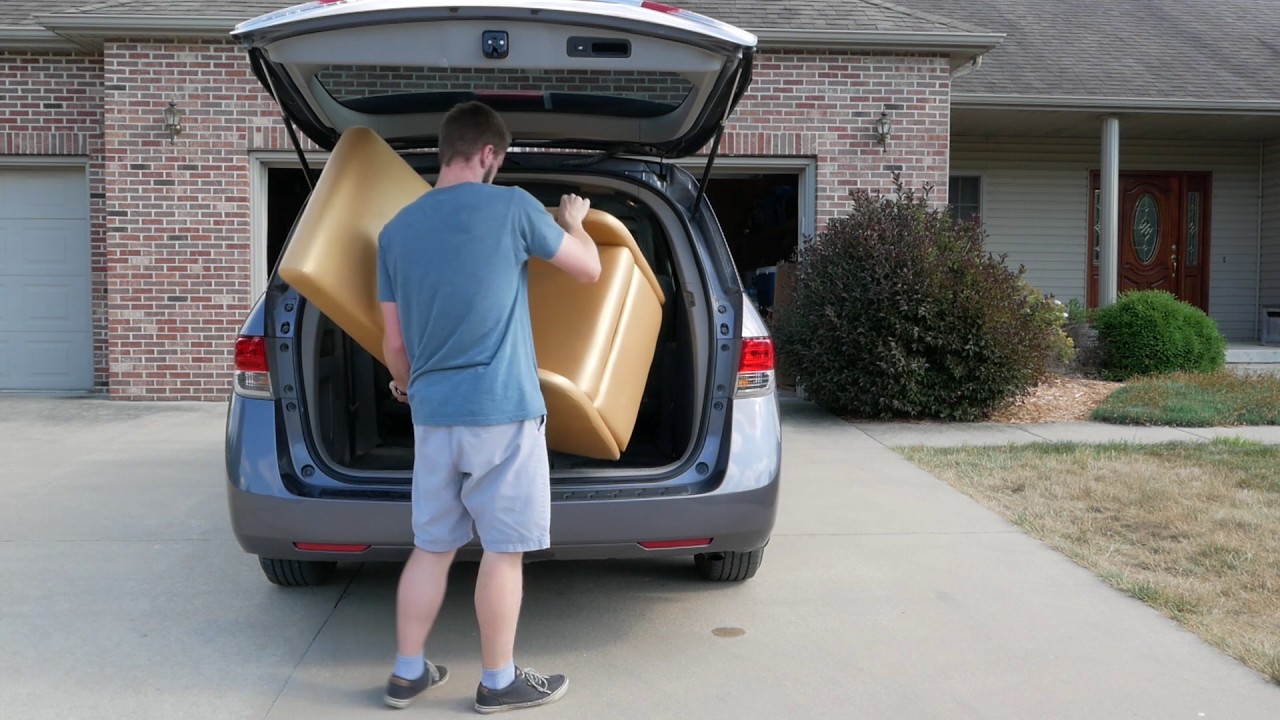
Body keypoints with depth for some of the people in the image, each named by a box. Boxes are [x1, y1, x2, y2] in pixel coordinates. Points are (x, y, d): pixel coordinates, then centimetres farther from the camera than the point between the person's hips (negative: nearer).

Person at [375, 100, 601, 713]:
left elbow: (393, 342, 11)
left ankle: (407, 674, 24)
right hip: (502, 411, -5)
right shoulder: (512, 207, -7)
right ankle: (499, 682, 17)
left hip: (433, 412, 5)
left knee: (433, 546, 15)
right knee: (503, 549, 6)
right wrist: (572, 222, 24)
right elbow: (589, 269, 5)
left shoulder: (396, 229, 8)